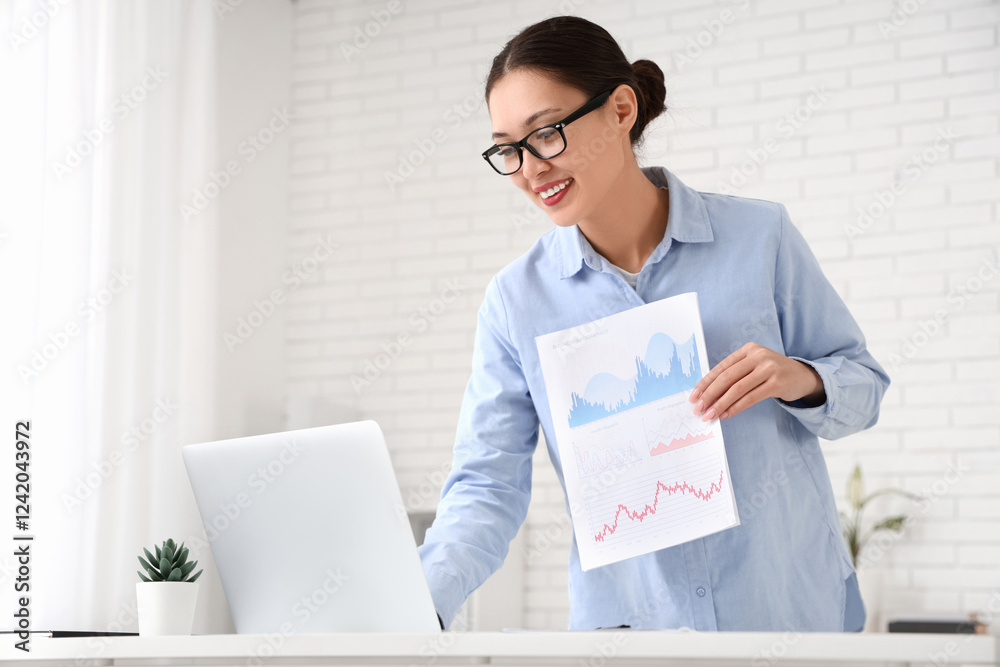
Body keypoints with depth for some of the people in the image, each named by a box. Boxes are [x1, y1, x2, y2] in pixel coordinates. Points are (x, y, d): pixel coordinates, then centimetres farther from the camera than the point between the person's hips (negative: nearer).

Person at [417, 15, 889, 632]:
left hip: (791, 605, 1)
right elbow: (488, 485, -2)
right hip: (629, 622, -1)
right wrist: (420, 603, -18)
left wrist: (800, 378, -15)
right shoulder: (516, 301, 1)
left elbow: (864, 381, 6)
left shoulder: (760, 235, -2)